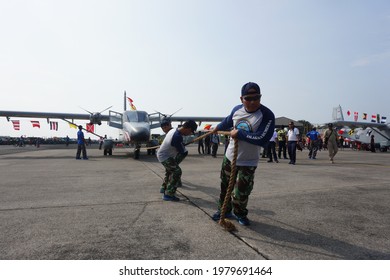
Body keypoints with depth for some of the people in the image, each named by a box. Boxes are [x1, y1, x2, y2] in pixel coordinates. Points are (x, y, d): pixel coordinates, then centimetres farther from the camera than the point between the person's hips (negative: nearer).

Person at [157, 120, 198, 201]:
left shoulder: (174, 130, -4)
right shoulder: (178, 137, -31)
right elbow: (183, 152, -20)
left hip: (161, 154, 10)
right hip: (164, 157, -10)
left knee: (170, 170, 26)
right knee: (177, 171, -14)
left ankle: (165, 188, 44)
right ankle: (168, 194, -9)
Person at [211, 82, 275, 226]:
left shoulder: (267, 115, -20)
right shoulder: (237, 109, -3)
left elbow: (261, 139, -30)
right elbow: (228, 121, 19)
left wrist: (239, 133, -24)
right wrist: (217, 127, 37)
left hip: (248, 162, -5)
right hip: (229, 156, 5)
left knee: (241, 192, -5)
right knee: (225, 186, 17)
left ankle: (240, 214, 26)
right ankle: (224, 210, 40)